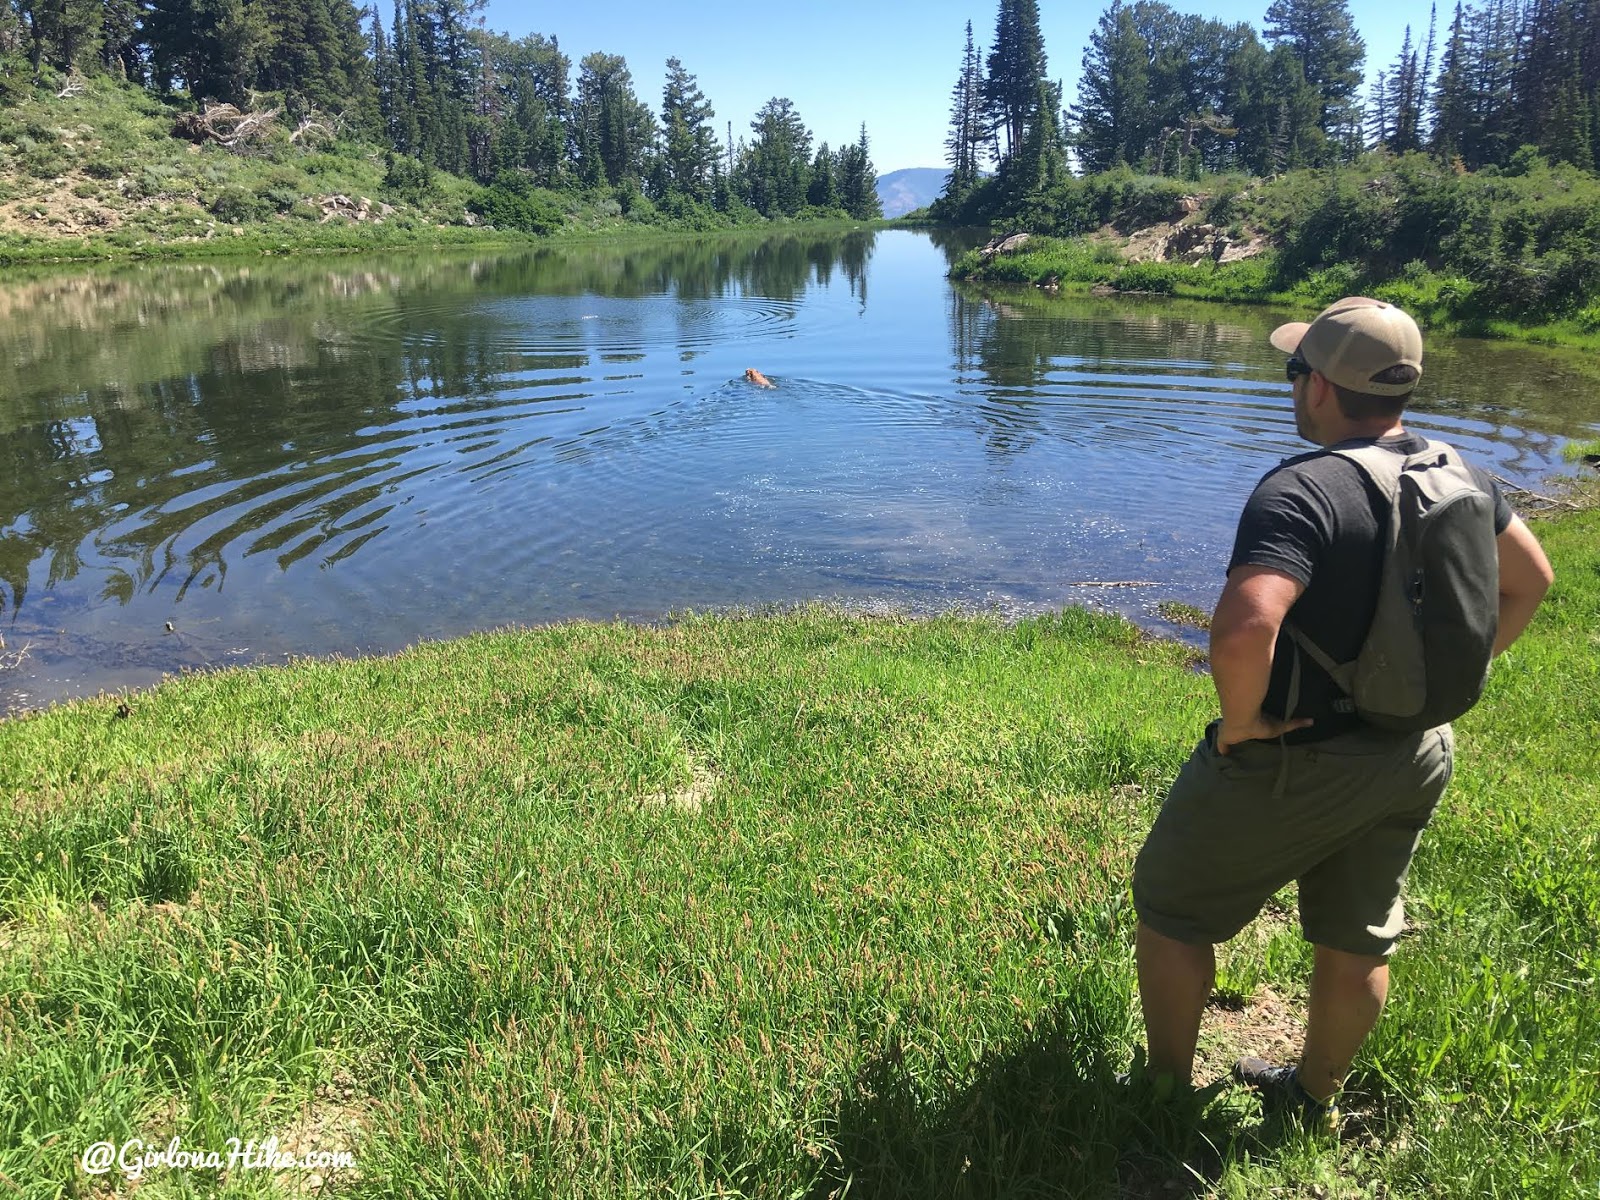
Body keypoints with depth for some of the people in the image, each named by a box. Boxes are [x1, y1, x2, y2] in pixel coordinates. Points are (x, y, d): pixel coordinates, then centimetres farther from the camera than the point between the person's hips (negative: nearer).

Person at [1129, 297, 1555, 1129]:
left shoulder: (1301, 491, -27)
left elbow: (1242, 631, -42)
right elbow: (1529, 580, 14)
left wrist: (1239, 720, -23)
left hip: (1291, 763, -7)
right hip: (1416, 761, 8)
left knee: (1171, 909, 14)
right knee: (1357, 942, 23)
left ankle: (1166, 1093, 29)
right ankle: (1316, 1097, 45)